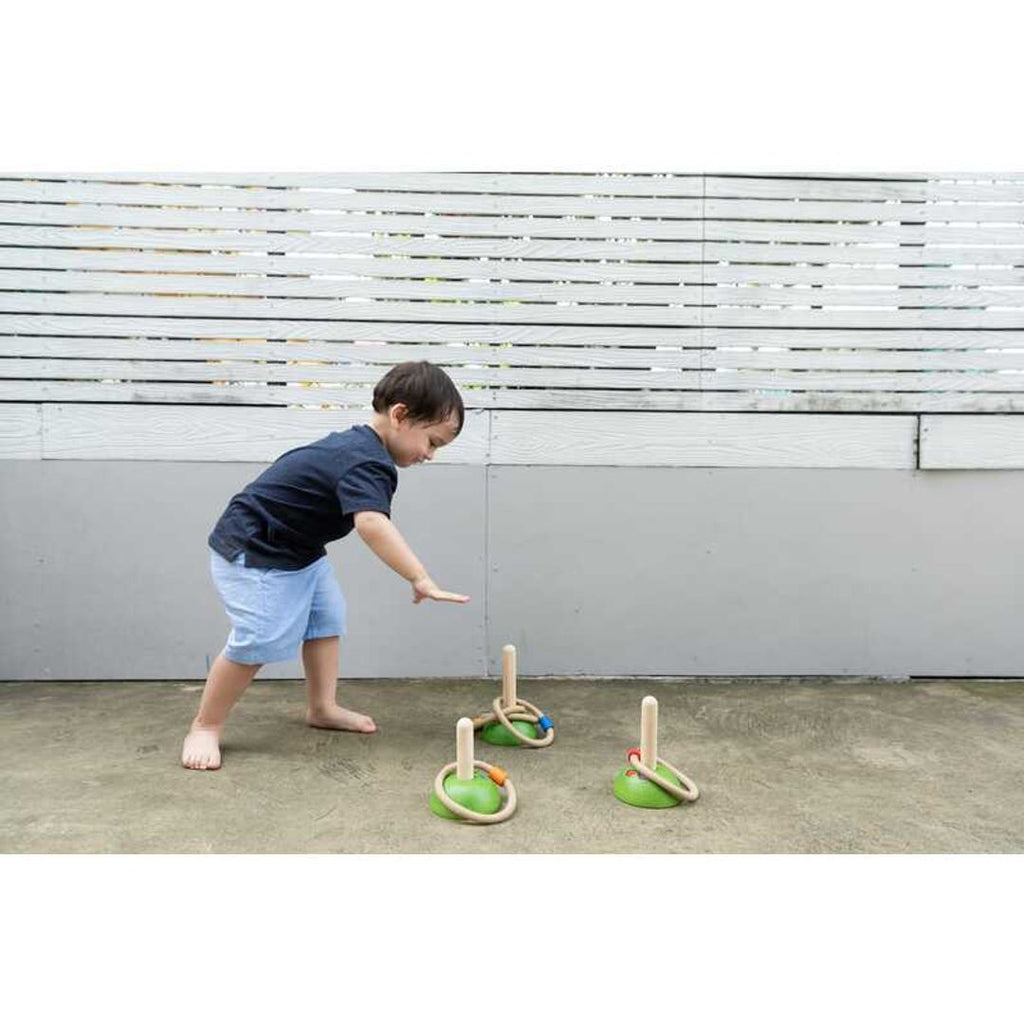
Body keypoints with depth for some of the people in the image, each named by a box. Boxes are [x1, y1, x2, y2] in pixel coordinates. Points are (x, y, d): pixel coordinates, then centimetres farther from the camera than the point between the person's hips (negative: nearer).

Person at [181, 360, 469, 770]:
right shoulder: (368, 462, -29)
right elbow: (371, 523, -47)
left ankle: (322, 708, 24)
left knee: (326, 618, 12)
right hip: (253, 553, -11)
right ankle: (204, 726, 5)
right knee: (260, 640, -13)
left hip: (296, 548, 11)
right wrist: (420, 579, -48)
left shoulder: (355, 443, 4)